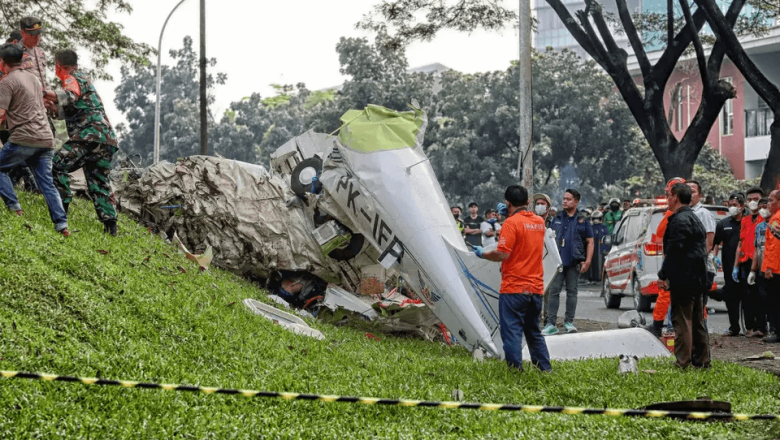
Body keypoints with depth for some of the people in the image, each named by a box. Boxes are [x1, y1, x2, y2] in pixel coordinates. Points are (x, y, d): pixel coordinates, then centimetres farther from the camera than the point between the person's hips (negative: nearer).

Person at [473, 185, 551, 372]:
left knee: (512, 332, -3)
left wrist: (483, 254, -2)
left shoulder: (511, 222, -12)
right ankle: (545, 370, 19)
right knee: (534, 332, 18)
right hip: (536, 288, 7)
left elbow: (503, 254, -18)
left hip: (514, 288, -7)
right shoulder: (539, 222, 9)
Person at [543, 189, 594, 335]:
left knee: (572, 291, 7)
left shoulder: (582, 220, 5)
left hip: (574, 262, -1)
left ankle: (569, 321, 16)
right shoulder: (557, 219, 11)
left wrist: (587, 261, -4)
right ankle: (550, 324, -3)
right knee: (554, 291, -3)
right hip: (557, 261, 1)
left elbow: (590, 242, 5)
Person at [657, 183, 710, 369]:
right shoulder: (694, 219, 18)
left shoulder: (679, 220, -14)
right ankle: (701, 360, 19)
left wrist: (663, 275, -14)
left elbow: (674, 250, -19)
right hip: (698, 278, 10)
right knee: (697, 321, 14)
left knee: (682, 320, -7)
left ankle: (682, 362, -7)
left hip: (683, 279, -10)